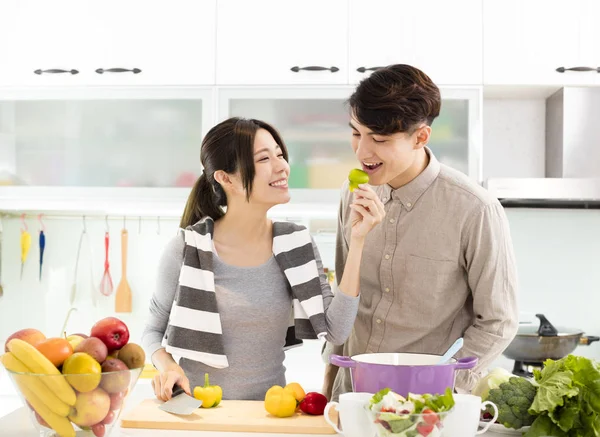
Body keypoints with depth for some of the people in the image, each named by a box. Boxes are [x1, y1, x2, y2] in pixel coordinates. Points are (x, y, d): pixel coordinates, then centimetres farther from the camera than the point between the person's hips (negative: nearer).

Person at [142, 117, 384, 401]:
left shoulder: (297, 244, 2)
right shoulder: (187, 249, -7)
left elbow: (335, 332, -7)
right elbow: (154, 329, 6)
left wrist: (356, 240, -9)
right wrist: (166, 367, -15)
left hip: (270, 410, 2)